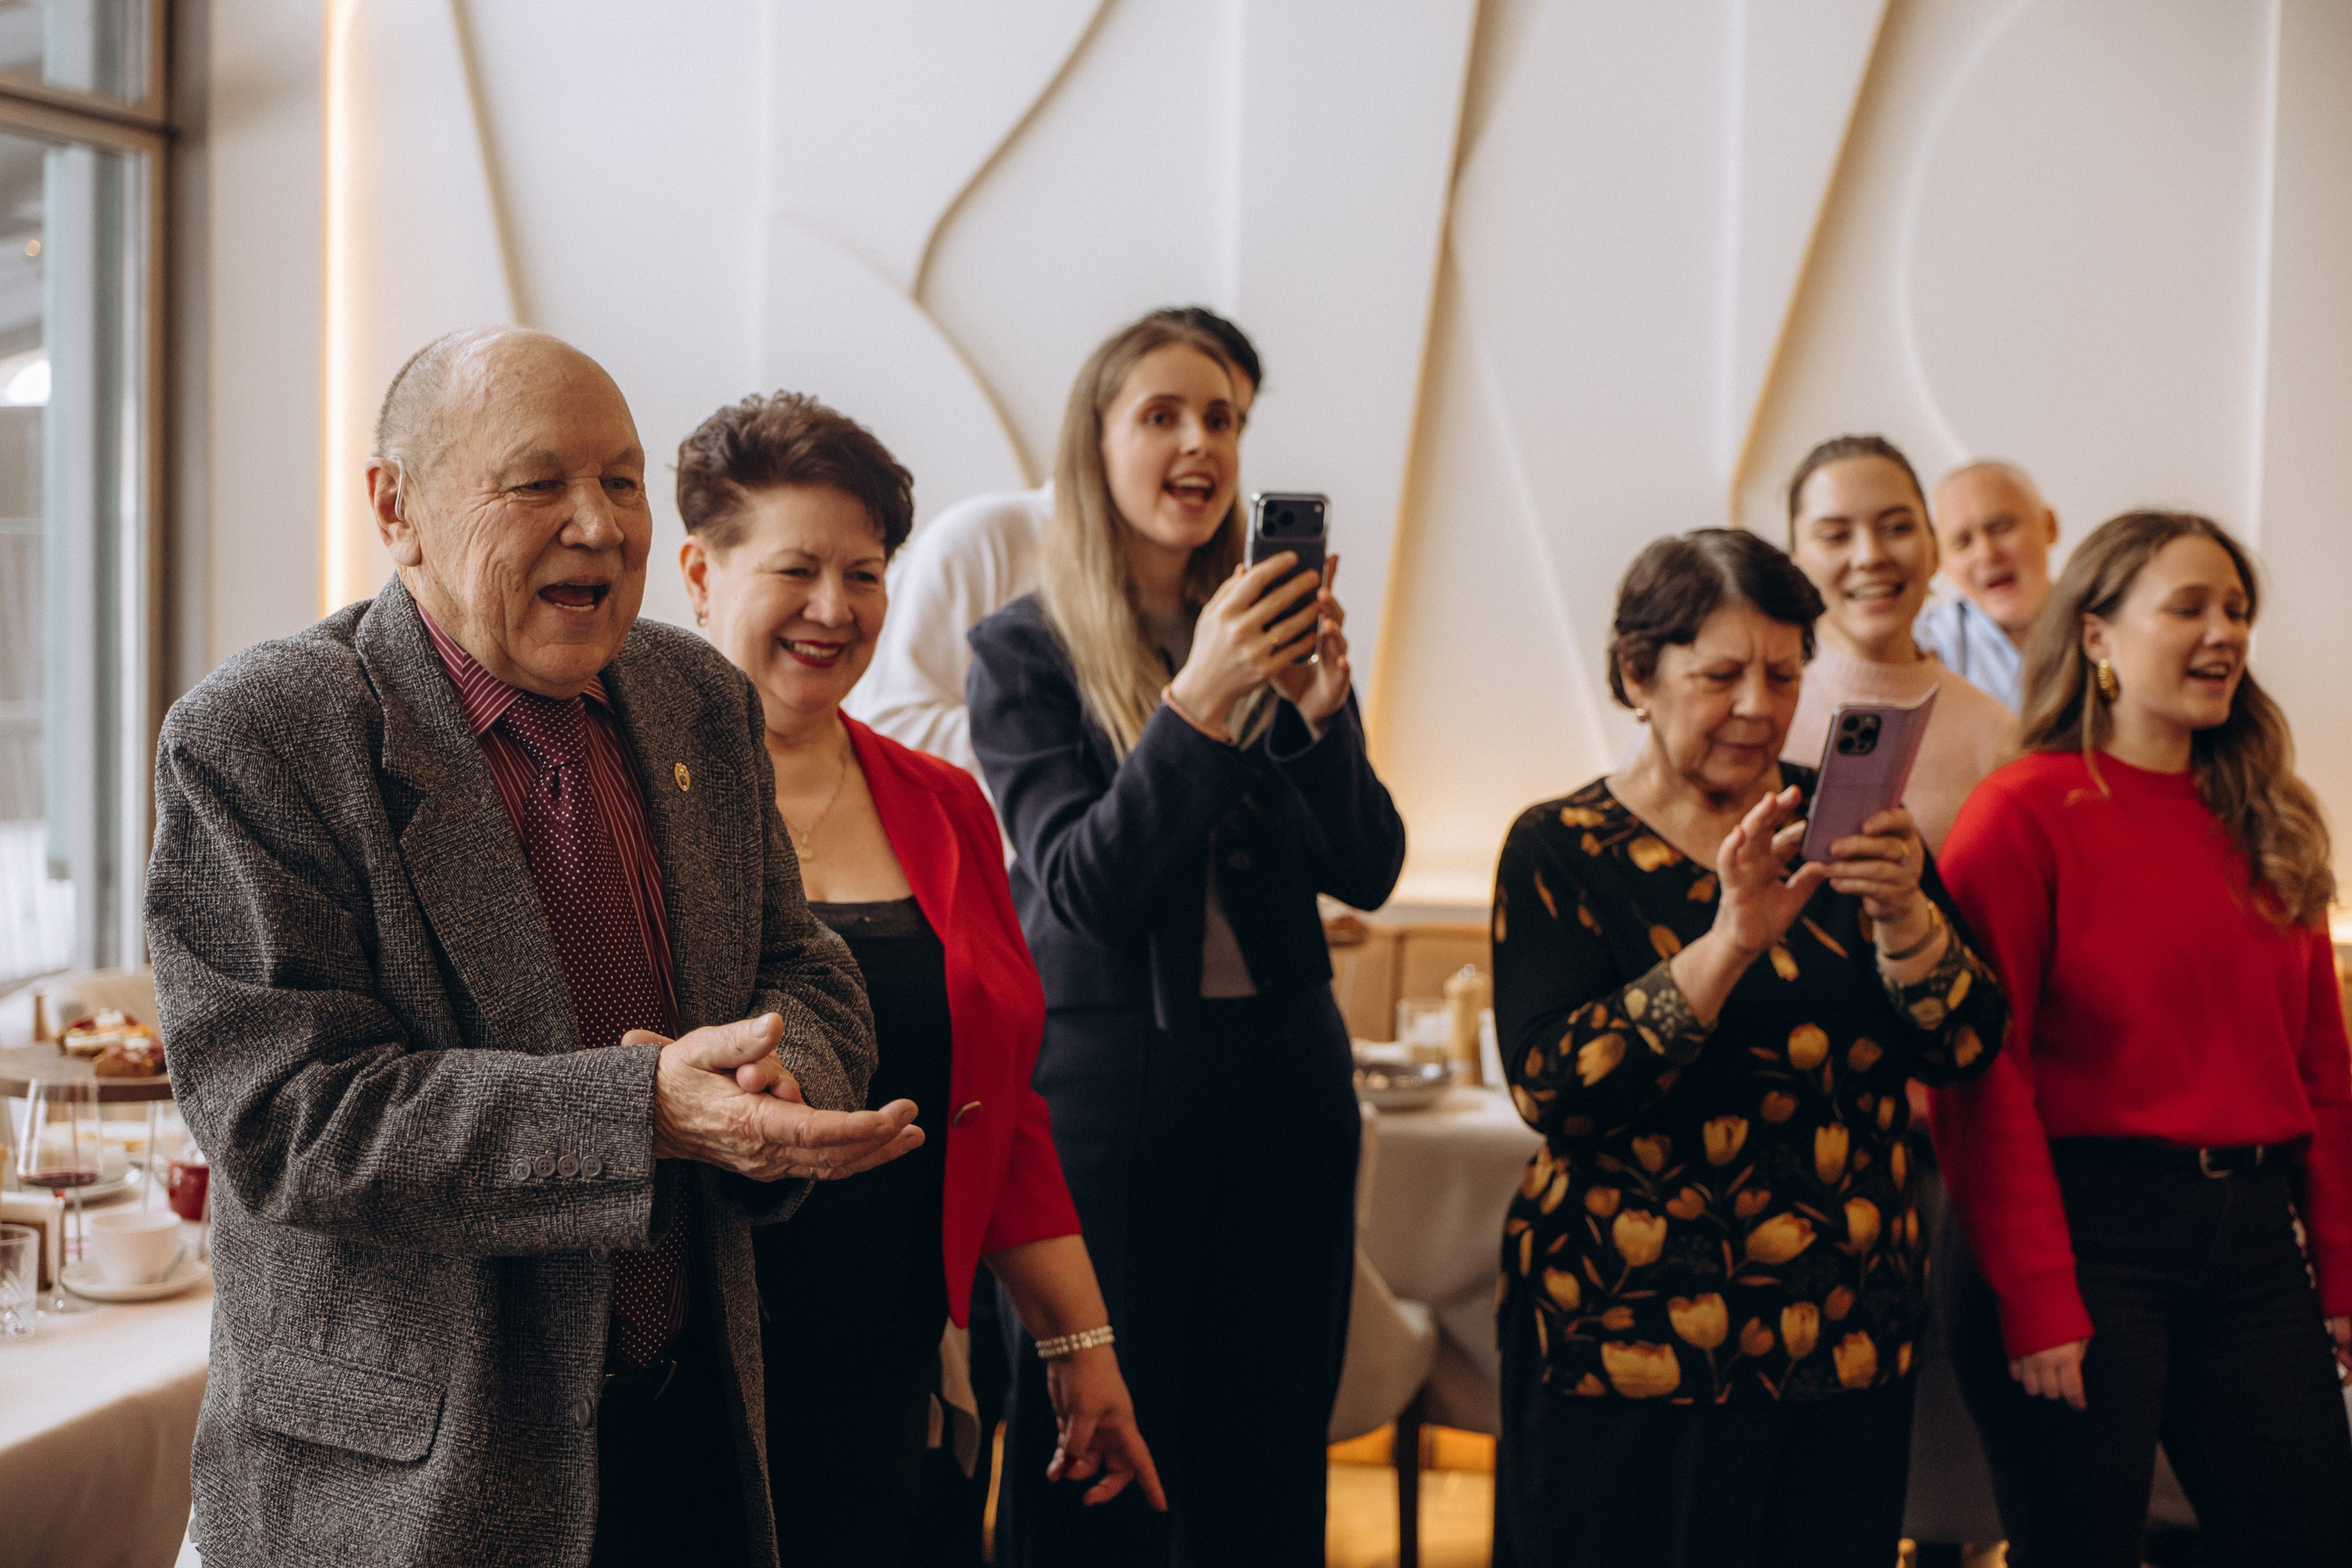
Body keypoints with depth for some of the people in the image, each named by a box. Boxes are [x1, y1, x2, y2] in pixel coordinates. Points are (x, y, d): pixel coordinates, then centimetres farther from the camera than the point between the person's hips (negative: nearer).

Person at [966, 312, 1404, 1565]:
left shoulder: (1276, 630, 5)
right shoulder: (1024, 650, -4)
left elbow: (1367, 874, 0)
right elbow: (1078, 886, -14)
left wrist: (1318, 711, -18)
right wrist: (1198, 701, -25)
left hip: (1284, 1074, 4)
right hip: (1108, 1084, -3)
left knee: (1264, 1465, 12)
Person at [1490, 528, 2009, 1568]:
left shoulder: (1846, 823, 7)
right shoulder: (1562, 849, -3)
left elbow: (1967, 1047, 1)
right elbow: (1551, 1088, -16)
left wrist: (1903, 917, -18)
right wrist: (1730, 940, -25)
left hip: (1848, 1337, 3)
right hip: (1633, 1346, -3)